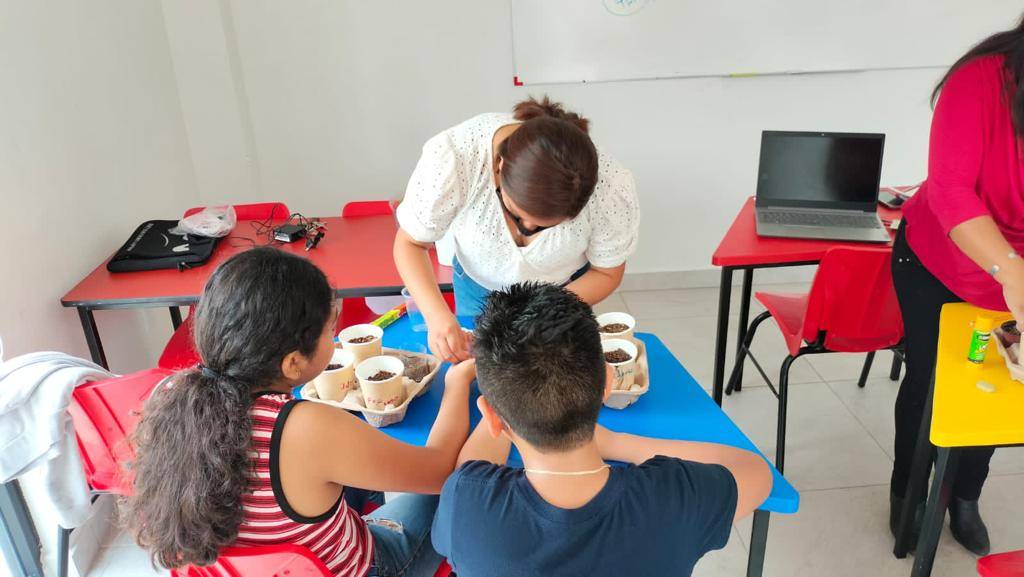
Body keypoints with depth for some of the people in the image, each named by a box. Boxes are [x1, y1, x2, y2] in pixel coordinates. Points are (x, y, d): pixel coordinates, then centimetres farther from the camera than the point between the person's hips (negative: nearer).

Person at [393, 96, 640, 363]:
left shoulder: (611, 186, -36)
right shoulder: (450, 157, -38)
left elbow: (606, 272, -17)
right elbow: (410, 243, -21)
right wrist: (436, 314, -38)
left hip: (568, 291, 0)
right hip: (477, 285, 0)